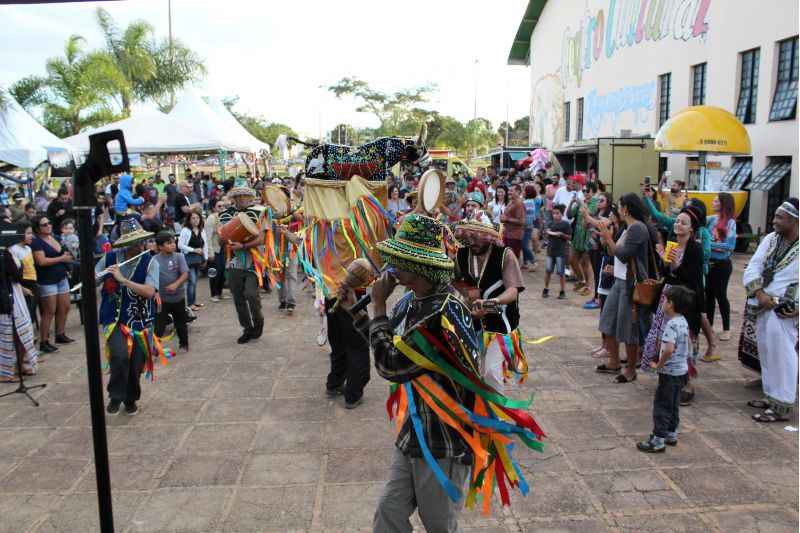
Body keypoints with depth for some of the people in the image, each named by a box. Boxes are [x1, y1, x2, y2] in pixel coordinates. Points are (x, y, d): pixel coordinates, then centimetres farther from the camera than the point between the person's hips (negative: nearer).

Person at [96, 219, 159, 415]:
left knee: (136, 364, 6)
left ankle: (131, 399, 34)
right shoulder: (110, 258, -2)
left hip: (140, 321, 0)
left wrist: (122, 279, -27)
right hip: (114, 318, 0)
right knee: (120, 355, -22)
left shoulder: (150, 262, -9)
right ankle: (115, 396, 3)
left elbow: (149, 291, -22)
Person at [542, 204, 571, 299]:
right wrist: (550, 233, -5)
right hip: (551, 249, 4)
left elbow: (569, 237, -3)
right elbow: (548, 234, 15)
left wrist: (562, 234, -19)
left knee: (561, 272, -1)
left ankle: (562, 292, 10)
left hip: (561, 251, -4)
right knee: (548, 270, 7)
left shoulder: (566, 224, -4)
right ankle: (546, 289, 19)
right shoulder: (551, 223, 9)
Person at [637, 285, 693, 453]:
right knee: (673, 404, 19)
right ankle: (672, 434, 30)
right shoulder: (683, 321, 5)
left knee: (661, 405, -2)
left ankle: (658, 440, 3)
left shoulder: (671, 324, -24)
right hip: (681, 370, 9)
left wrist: (658, 365, -22)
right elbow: (687, 343, 18)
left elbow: (668, 349, -35)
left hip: (669, 372, -9)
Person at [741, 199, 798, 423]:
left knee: (781, 357, -1)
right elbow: (752, 268, 0)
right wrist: (759, 294, -14)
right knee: (766, 354, 16)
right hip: (761, 308, 6)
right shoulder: (770, 239, 6)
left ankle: (781, 407, 9)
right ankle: (771, 397, 30)